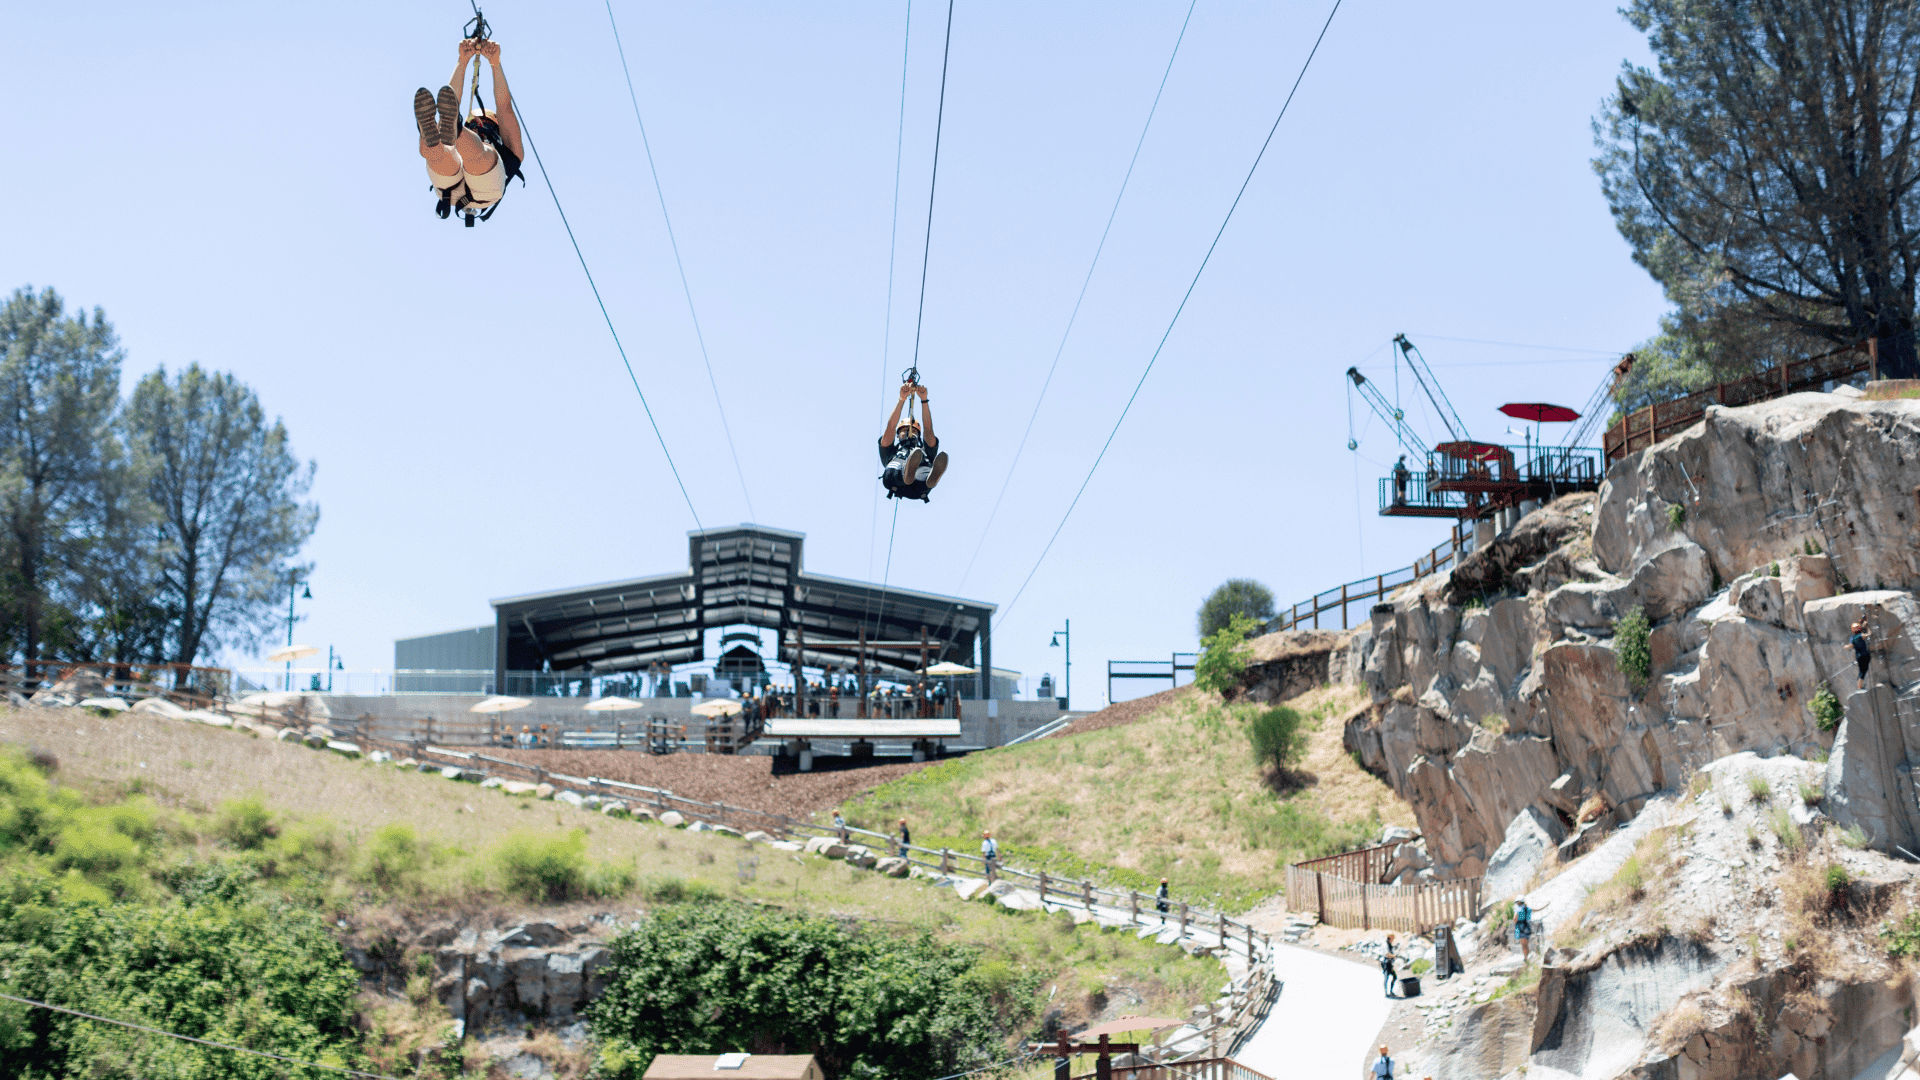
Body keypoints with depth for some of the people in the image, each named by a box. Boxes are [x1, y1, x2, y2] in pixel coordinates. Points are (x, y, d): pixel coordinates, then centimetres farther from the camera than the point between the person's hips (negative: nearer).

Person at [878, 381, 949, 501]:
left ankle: (932, 478, -72)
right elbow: (890, 428, 28)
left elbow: (928, 429, 32)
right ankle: (908, 474, -71)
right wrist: (902, 399, 23)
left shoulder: (925, 451, 45)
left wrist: (924, 399, 24)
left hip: (919, 486, 1)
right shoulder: (892, 451, 42)